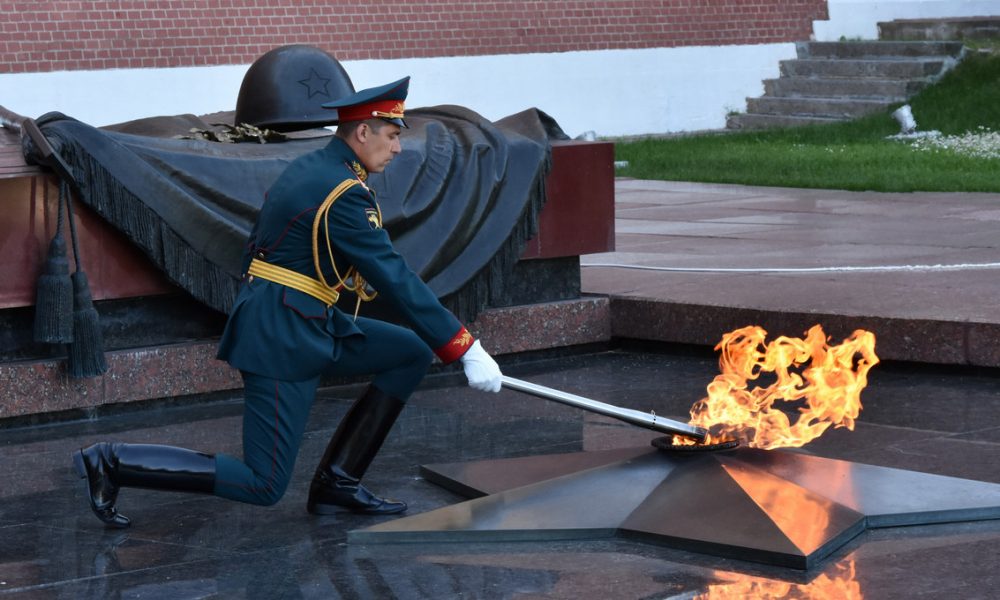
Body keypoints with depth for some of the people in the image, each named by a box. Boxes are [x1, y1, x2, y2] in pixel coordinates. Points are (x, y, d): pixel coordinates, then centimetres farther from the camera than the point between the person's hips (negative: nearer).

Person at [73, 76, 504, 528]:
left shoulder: (304, 168, 10)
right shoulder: (344, 194, -18)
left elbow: (256, 249, 17)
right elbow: (397, 282, -20)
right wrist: (468, 351, -16)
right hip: (284, 341, -10)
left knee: (411, 353, 9)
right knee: (263, 486, -5)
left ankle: (337, 480, 9)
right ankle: (113, 462, -2)